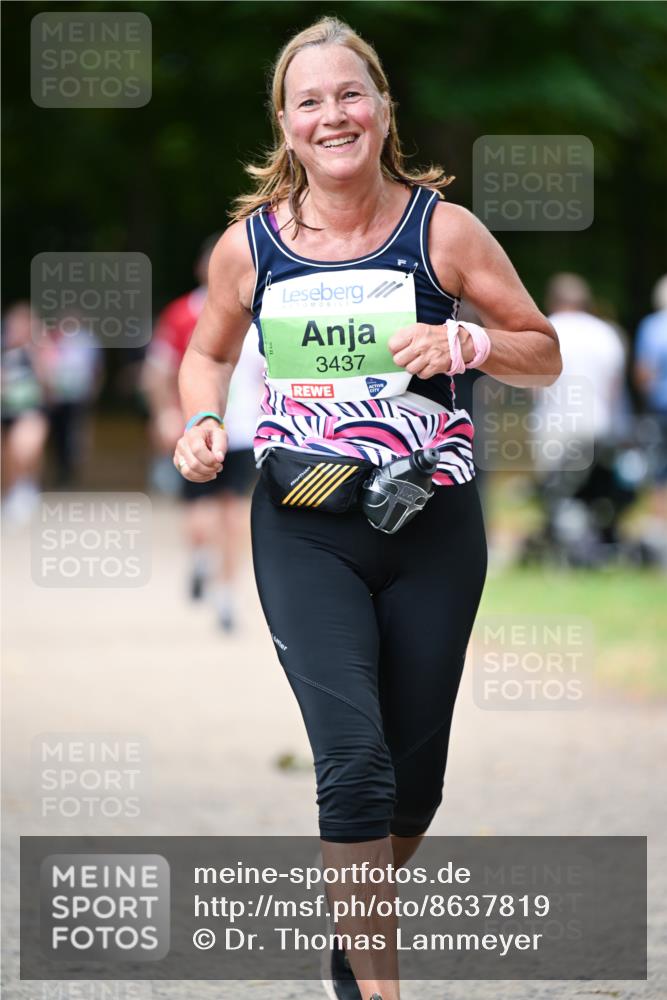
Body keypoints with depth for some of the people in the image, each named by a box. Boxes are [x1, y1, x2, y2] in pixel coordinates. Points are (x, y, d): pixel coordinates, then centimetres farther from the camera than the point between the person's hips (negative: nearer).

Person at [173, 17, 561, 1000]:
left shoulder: (443, 230, -4)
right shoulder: (249, 244, -1)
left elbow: (545, 354, 4)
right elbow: (208, 354, 18)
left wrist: (469, 342, -16)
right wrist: (202, 424, -2)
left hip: (432, 524, 1)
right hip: (305, 530, -1)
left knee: (415, 771, 11)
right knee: (354, 758, -17)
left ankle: (358, 921, 39)